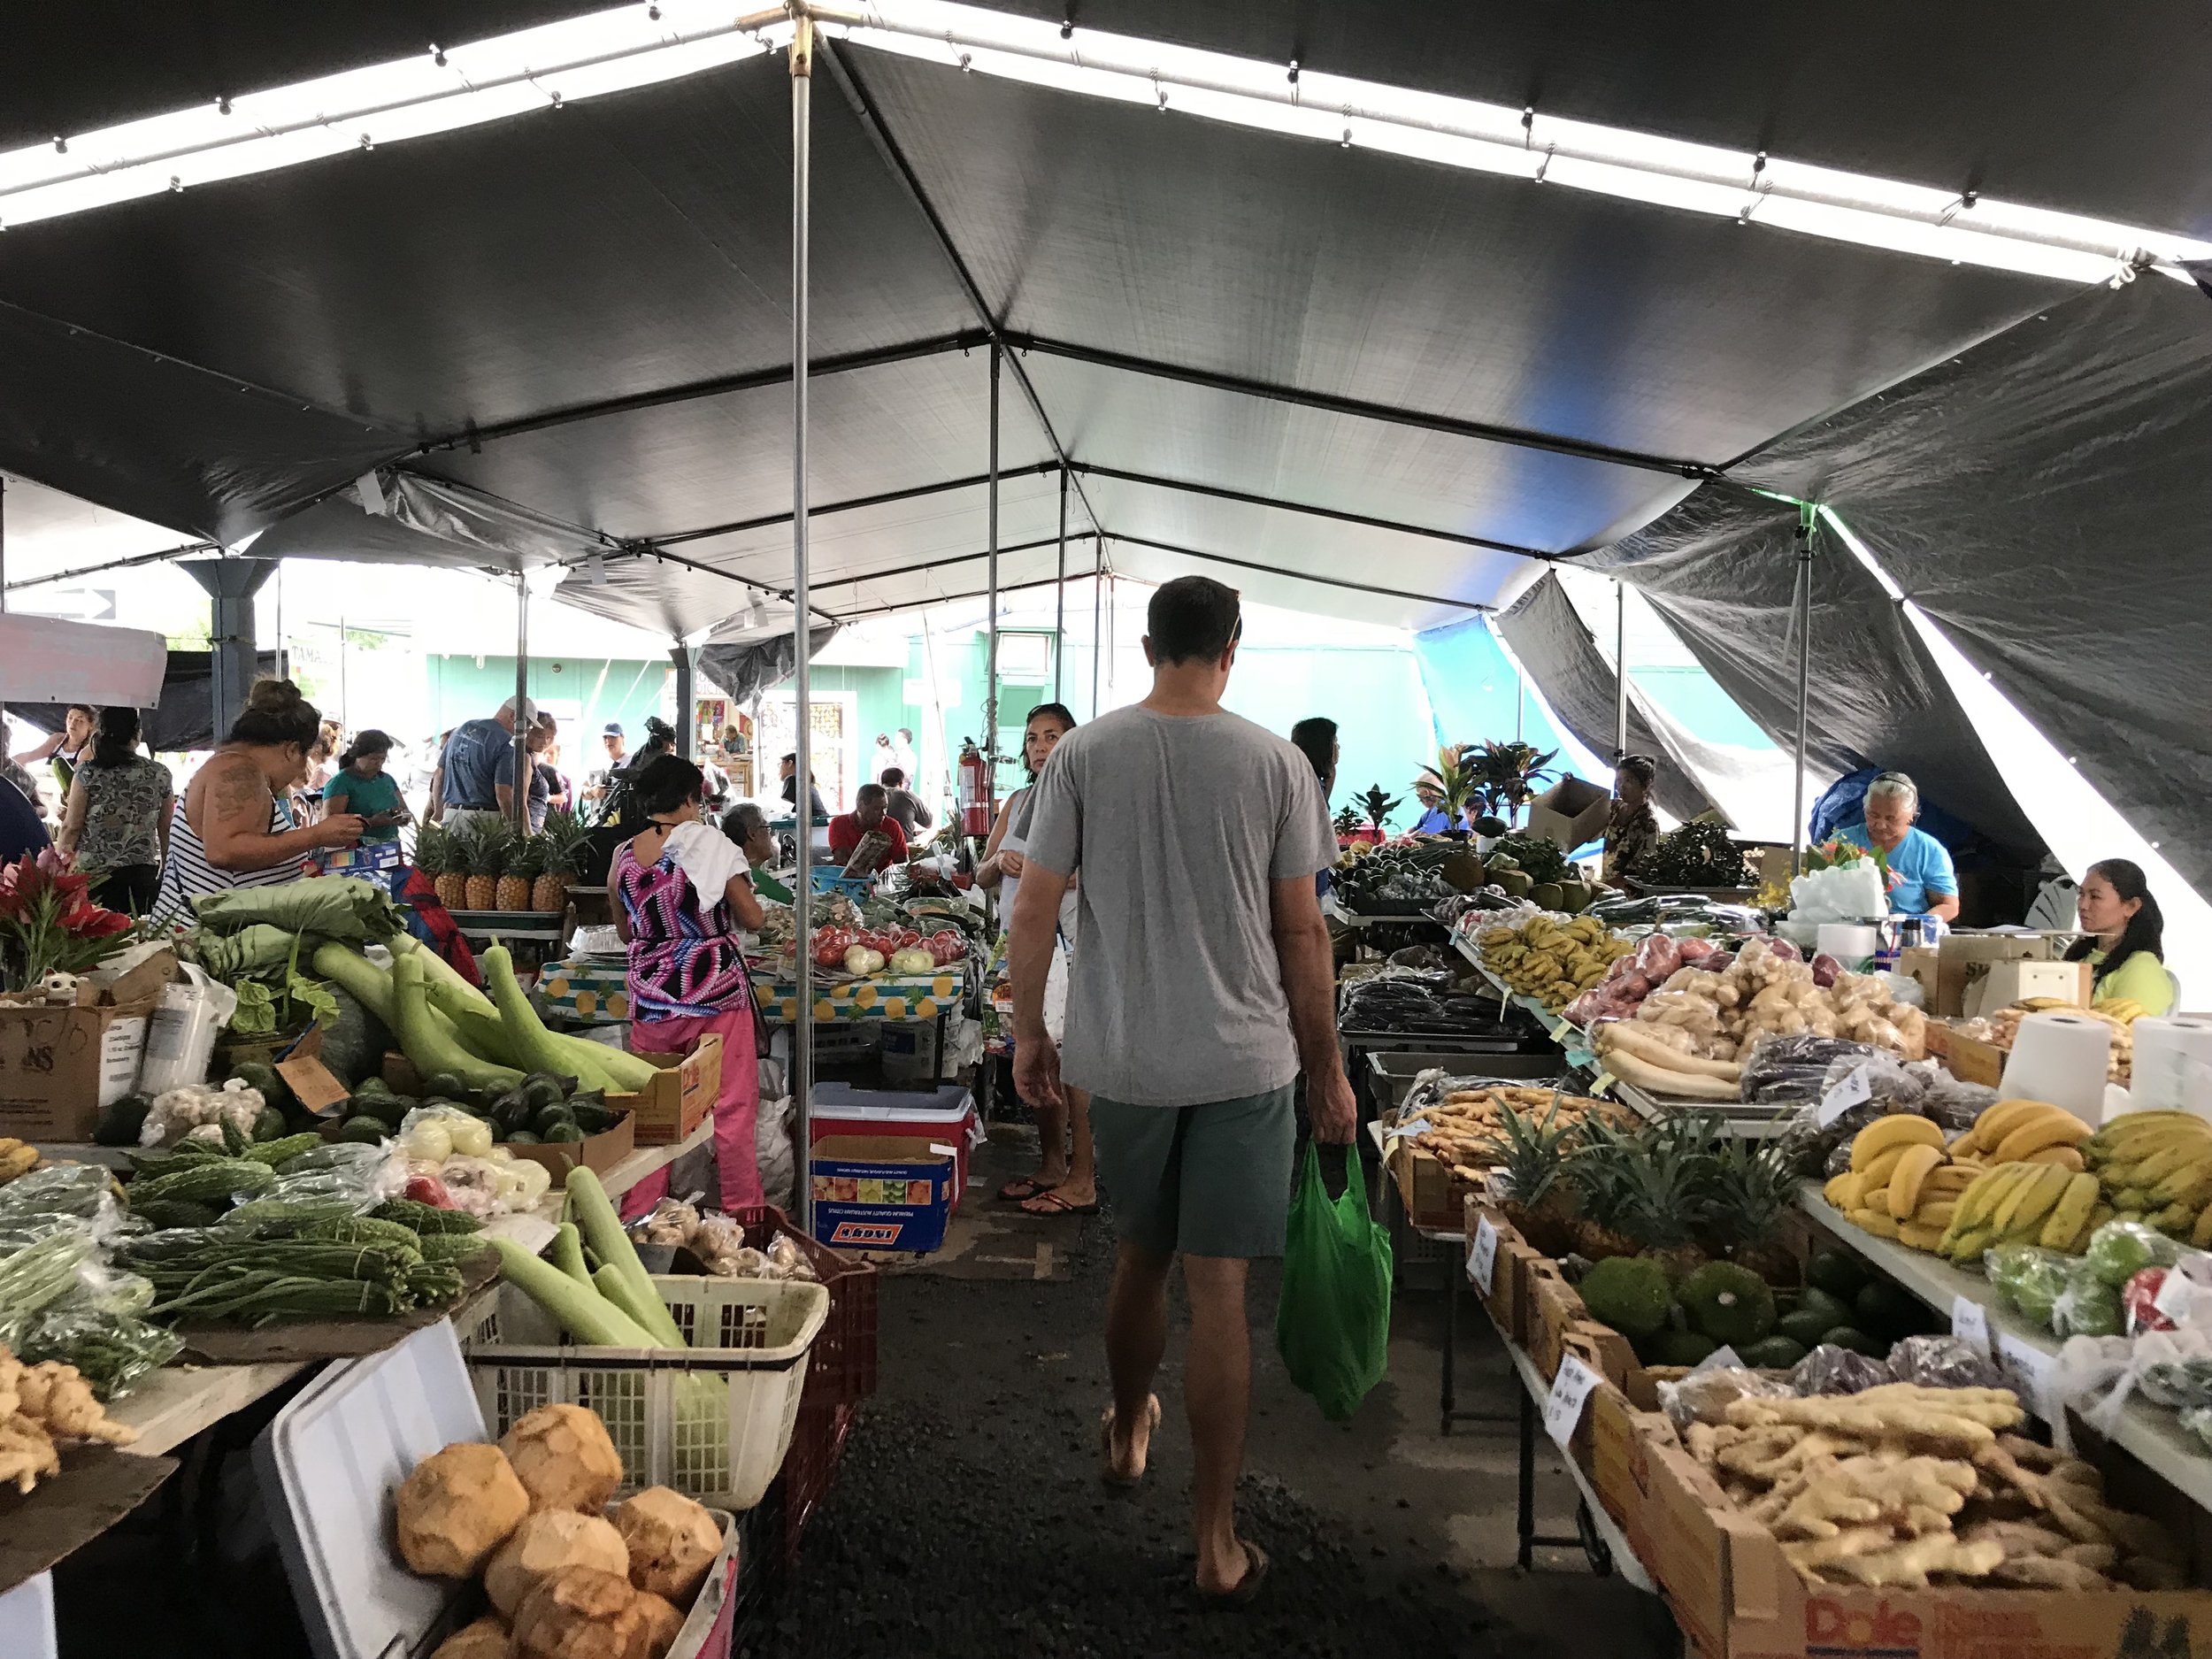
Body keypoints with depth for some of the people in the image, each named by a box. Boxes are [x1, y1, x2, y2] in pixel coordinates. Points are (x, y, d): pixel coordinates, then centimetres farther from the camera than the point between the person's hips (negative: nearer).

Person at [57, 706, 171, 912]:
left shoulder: (88, 772, -4)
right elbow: (166, 830, 9)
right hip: (143, 876, 2)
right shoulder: (160, 774, 2)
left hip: (94, 874, -2)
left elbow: (71, 827, -4)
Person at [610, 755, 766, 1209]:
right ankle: (742, 1211, 12)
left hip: (651, 999, 4)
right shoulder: (707, 842, -10)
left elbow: (625, 933, 15)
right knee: (731, 1109, 5)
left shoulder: (622, 856, 2)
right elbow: (752, 919, -5)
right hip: (715, 993, -4)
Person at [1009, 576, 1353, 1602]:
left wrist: (1028, 1033, 10)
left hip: (1122, 1057, 2)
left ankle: (1127, 1435, 45)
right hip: (1243, 1058, -2)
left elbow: (1034, 908, -3)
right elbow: (1303, 933, -3)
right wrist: (1327, 1072, 6)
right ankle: (1217, 1542, 12)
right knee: (1219, 1290, 3)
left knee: (1140, 1258, 22)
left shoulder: (1083, 755, -4)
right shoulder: (1274, 764, -6)